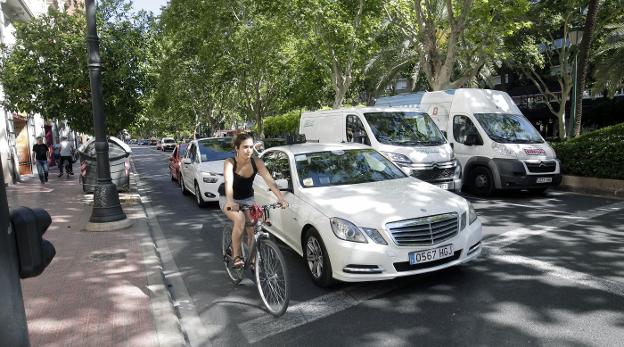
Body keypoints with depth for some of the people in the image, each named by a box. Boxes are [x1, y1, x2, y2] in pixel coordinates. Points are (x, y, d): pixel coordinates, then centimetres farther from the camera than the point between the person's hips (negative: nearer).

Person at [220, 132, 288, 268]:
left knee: (253, 229, -10)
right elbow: (228, 183, -40)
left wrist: (281, 198, -44)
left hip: (248, 199, 3)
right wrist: (230, 202, -58)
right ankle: (236, 256, -17)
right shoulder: (229, 163, -24)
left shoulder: (257, 162, -18)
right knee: (240, 219, -31)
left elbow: (269, 181, -28)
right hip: (229, 199, -3)